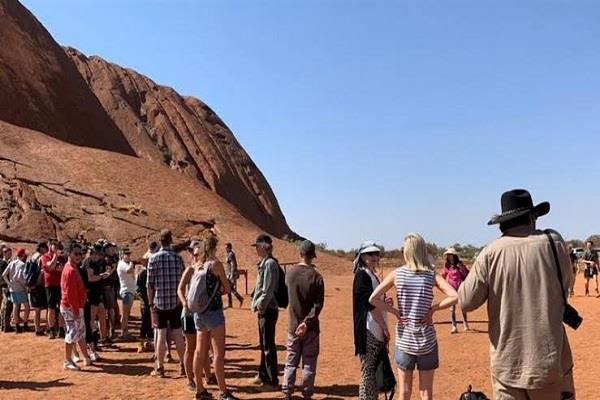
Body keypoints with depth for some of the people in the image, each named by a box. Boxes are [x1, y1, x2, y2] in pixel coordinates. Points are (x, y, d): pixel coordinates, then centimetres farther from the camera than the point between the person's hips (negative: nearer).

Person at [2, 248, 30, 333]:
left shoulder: (11, 263, 8)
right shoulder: (22, 264, -11)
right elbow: (20, 277, -22)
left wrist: (9, 283, 10)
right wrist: (25, 284, -10)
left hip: (12, 288, 7)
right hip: (20, 289, -7)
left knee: (15, 306, 10)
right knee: (27, 306, 4)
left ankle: (17, 327, 13)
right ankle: (25, 325, 3)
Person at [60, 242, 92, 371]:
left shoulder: (74, 268, 12)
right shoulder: (71, 270, -19)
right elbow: (69, 293, -22)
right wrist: (75, 310, -21)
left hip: (76, 307, 10)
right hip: (71, 308, -10)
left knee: (81, 333, 16)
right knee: (72, 334, -3)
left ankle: (86, 358, 26)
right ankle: (67, 362, 5)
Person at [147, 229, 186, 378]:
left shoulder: (154, 258, -6)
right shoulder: (178, 257, 0)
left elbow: (150, 284, -6)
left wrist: (150, 303, 2)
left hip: (160, 301, -2)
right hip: (176, 301, 2)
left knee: (161, 334, 5)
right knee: (178, 334, 8)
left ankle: (160, 368, 11)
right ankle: (183, 367, 13)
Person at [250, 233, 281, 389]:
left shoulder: (270, 264, -17)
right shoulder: (263, 263, 13)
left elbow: (268, 291, -22)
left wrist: (259, 306, -17)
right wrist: (255, 303, 11)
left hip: (268, 310, -10)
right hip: (263, 310, 10)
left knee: (269, 346, -2)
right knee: (263, 344, 19)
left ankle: (272, 381, 6)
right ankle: (263, 375, 31)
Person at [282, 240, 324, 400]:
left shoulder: (290, 273, -2)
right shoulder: (316, 276, -13)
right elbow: (318, 304, -18)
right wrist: (307, 322, -18)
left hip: (293, 325, 3)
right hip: (310, 327, -3)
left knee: (291, 362, 13)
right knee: (309, 363, 8)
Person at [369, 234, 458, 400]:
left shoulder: (396, 274, -6)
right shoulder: (432, 275, -6)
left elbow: (373, 299, -12)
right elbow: (454, 297, -17)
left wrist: (395, 311, -4)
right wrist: (433, 308, -7)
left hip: (404, 340, 0)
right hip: (426, 340, 0)